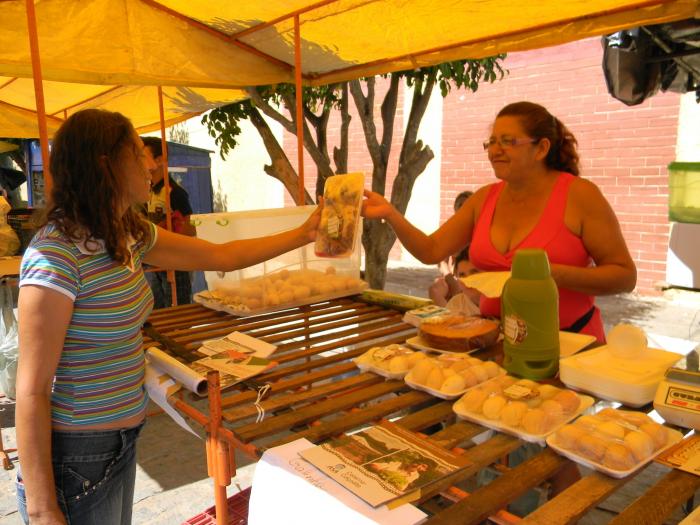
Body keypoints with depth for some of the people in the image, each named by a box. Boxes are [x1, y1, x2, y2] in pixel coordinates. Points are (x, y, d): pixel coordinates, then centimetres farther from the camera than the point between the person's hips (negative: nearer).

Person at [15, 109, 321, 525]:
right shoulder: (56, 254, -24)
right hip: (76, 455, -8)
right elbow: (32, 391, -21)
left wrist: (303, 235, 12)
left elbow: (221, 256, 10)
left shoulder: (131, 234, 1)